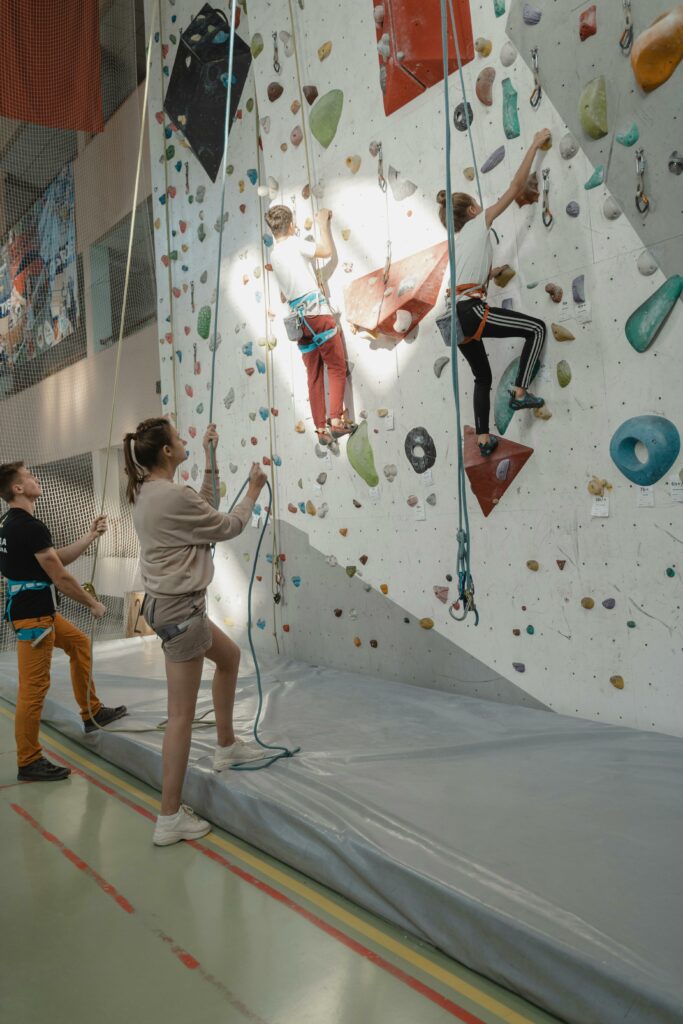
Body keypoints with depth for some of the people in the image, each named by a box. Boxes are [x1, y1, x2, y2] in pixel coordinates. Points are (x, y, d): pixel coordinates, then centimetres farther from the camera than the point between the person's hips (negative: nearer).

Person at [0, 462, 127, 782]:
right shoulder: (30, 526, -20)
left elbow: (58, 559, 15)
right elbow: (61, 578, -17)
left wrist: (92, 535, 12)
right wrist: (94, 604, -5)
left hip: (35, 610, 11)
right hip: (32, 614, -11)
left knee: (79, 642, 23)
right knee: (34, 688, -4)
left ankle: (92, 713, 30)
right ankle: (29, 763, 6)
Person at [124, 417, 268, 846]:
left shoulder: (148, 492, 7)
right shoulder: (173, 495, -21)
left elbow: (205, 508, 16)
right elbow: (227, 527, -11)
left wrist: (210, 460, 18)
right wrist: (253, 491, 5)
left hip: (168, 601, 10)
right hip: (179, 607, -10)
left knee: (230, 655, 28)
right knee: (183, 714, 0)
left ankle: (227, 745, 42)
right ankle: (170, 818, 11)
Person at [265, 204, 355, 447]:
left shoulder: (273, 255, 16)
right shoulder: (295, 243, -2)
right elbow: (327, 251, 2)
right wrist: (323, 223, 16)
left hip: (299, 319, 6)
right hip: (317, 312, -6)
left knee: (314, 376, 8)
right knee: (337, 367, 0)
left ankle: (321, 429, 8)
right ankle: (336, 420, -9)